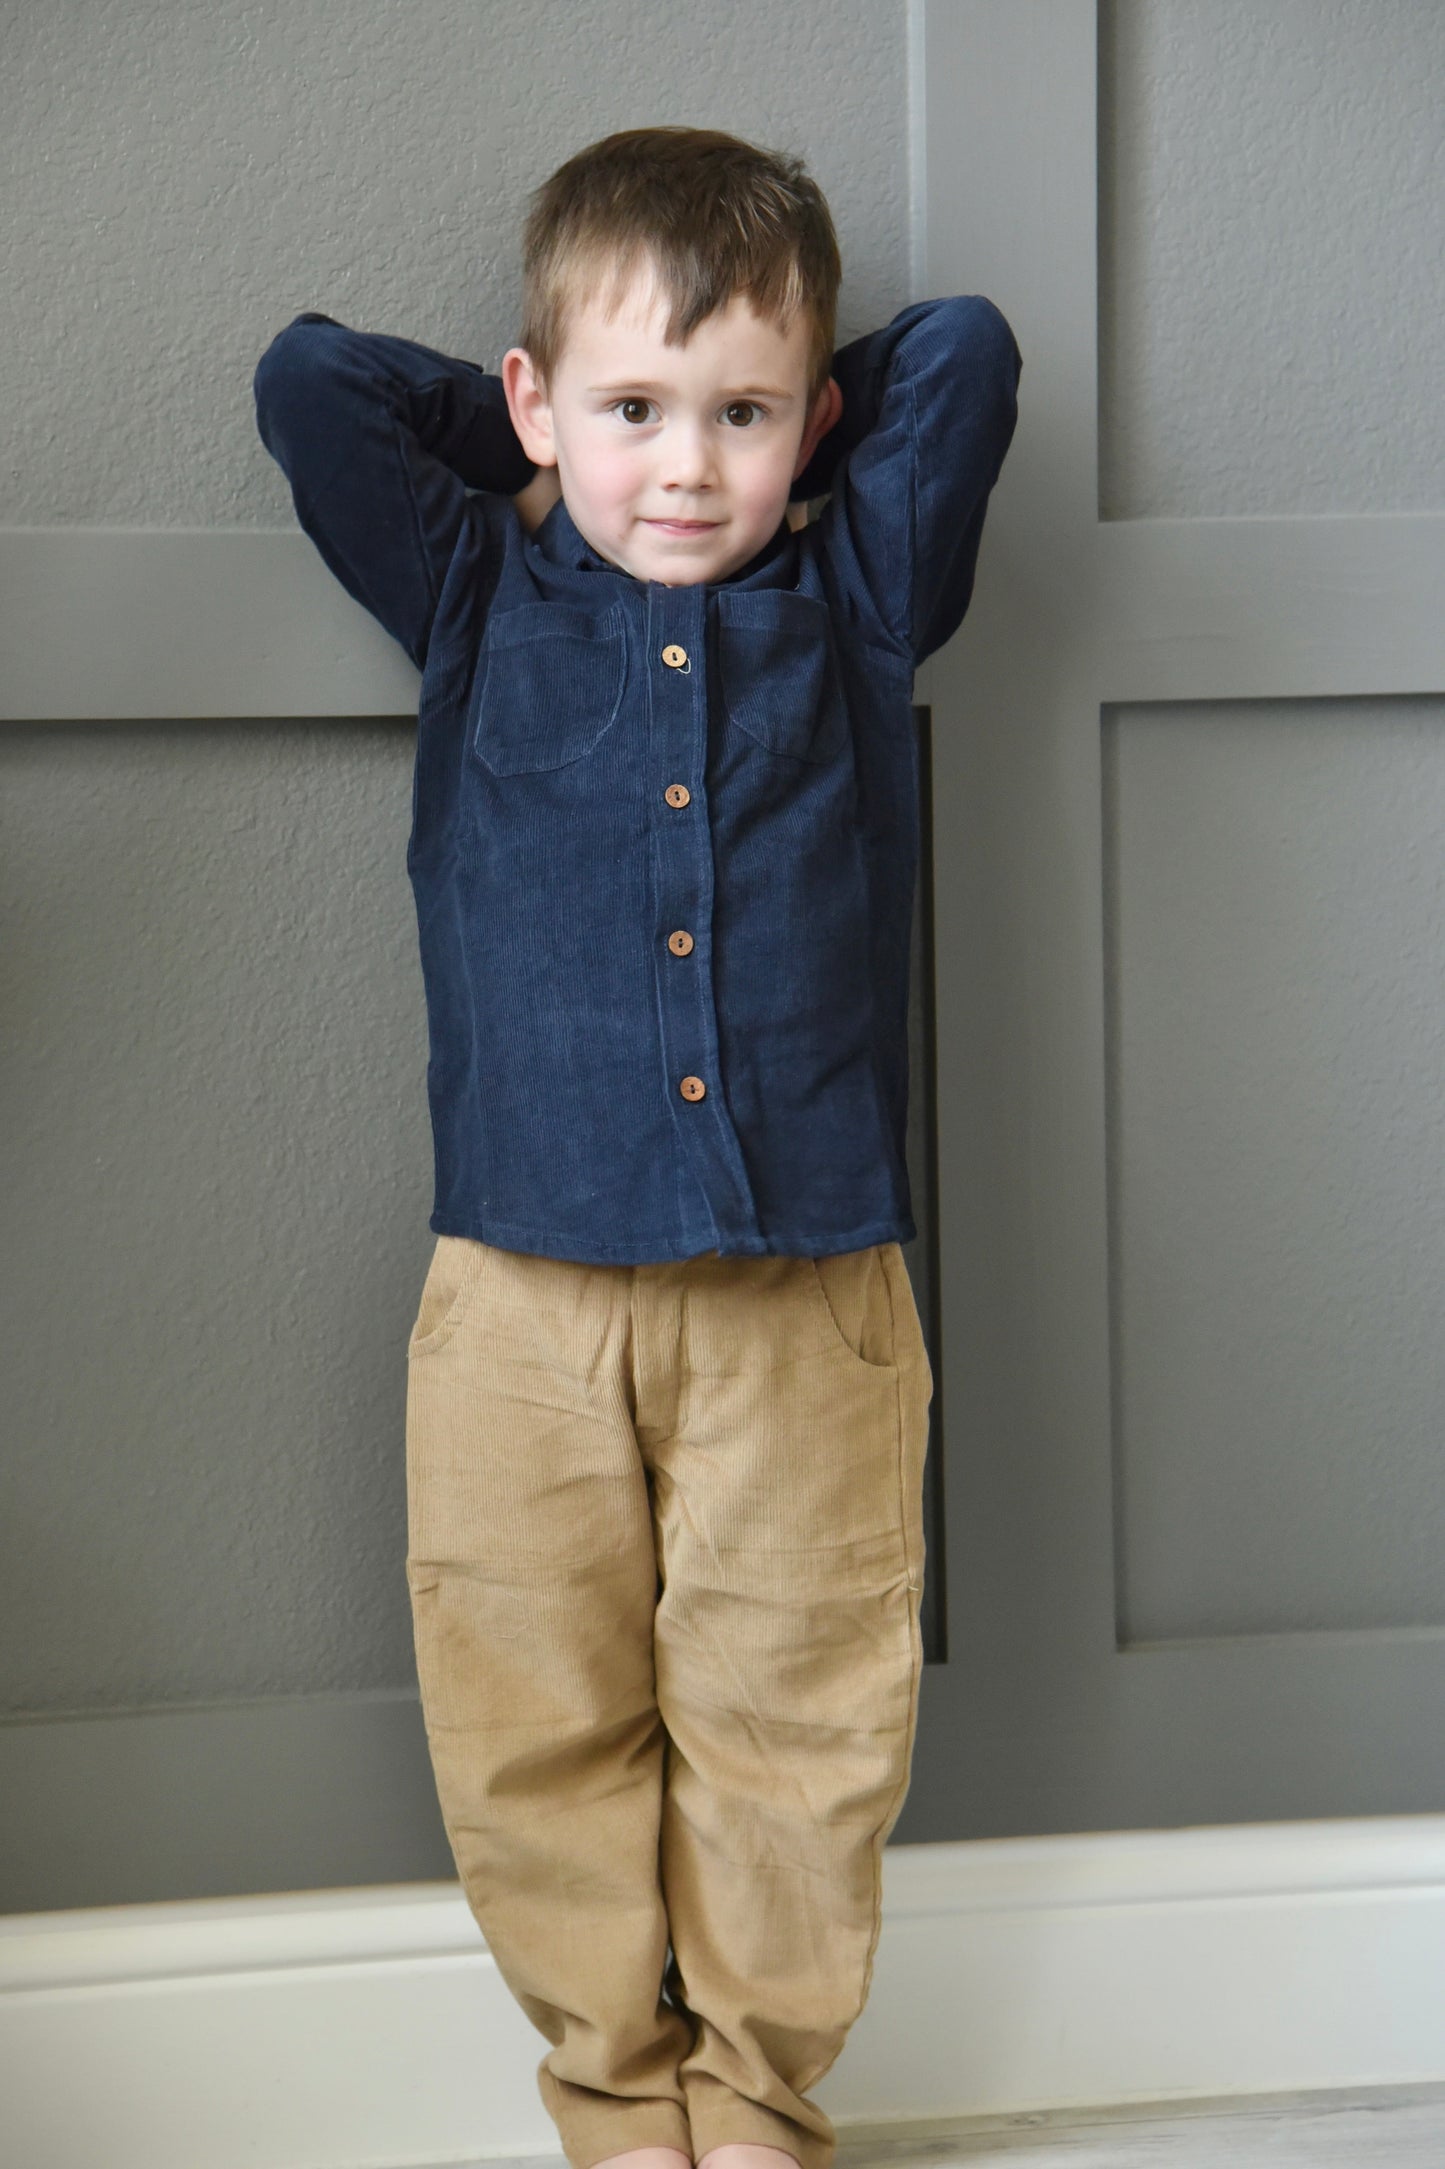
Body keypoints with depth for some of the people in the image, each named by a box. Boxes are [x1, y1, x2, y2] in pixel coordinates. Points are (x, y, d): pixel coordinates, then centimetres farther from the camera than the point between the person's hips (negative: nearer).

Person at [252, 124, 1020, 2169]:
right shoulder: (475, 596, 8)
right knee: (539, 1728, 8)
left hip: (807, 1302, 0)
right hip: (528, 1295, 0)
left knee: (791, 1721, 7)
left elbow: (969, 351, 4)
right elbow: (310, 380, 4)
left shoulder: (859, 599, 8)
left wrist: (792, 406, 15)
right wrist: (538, 444, 12)